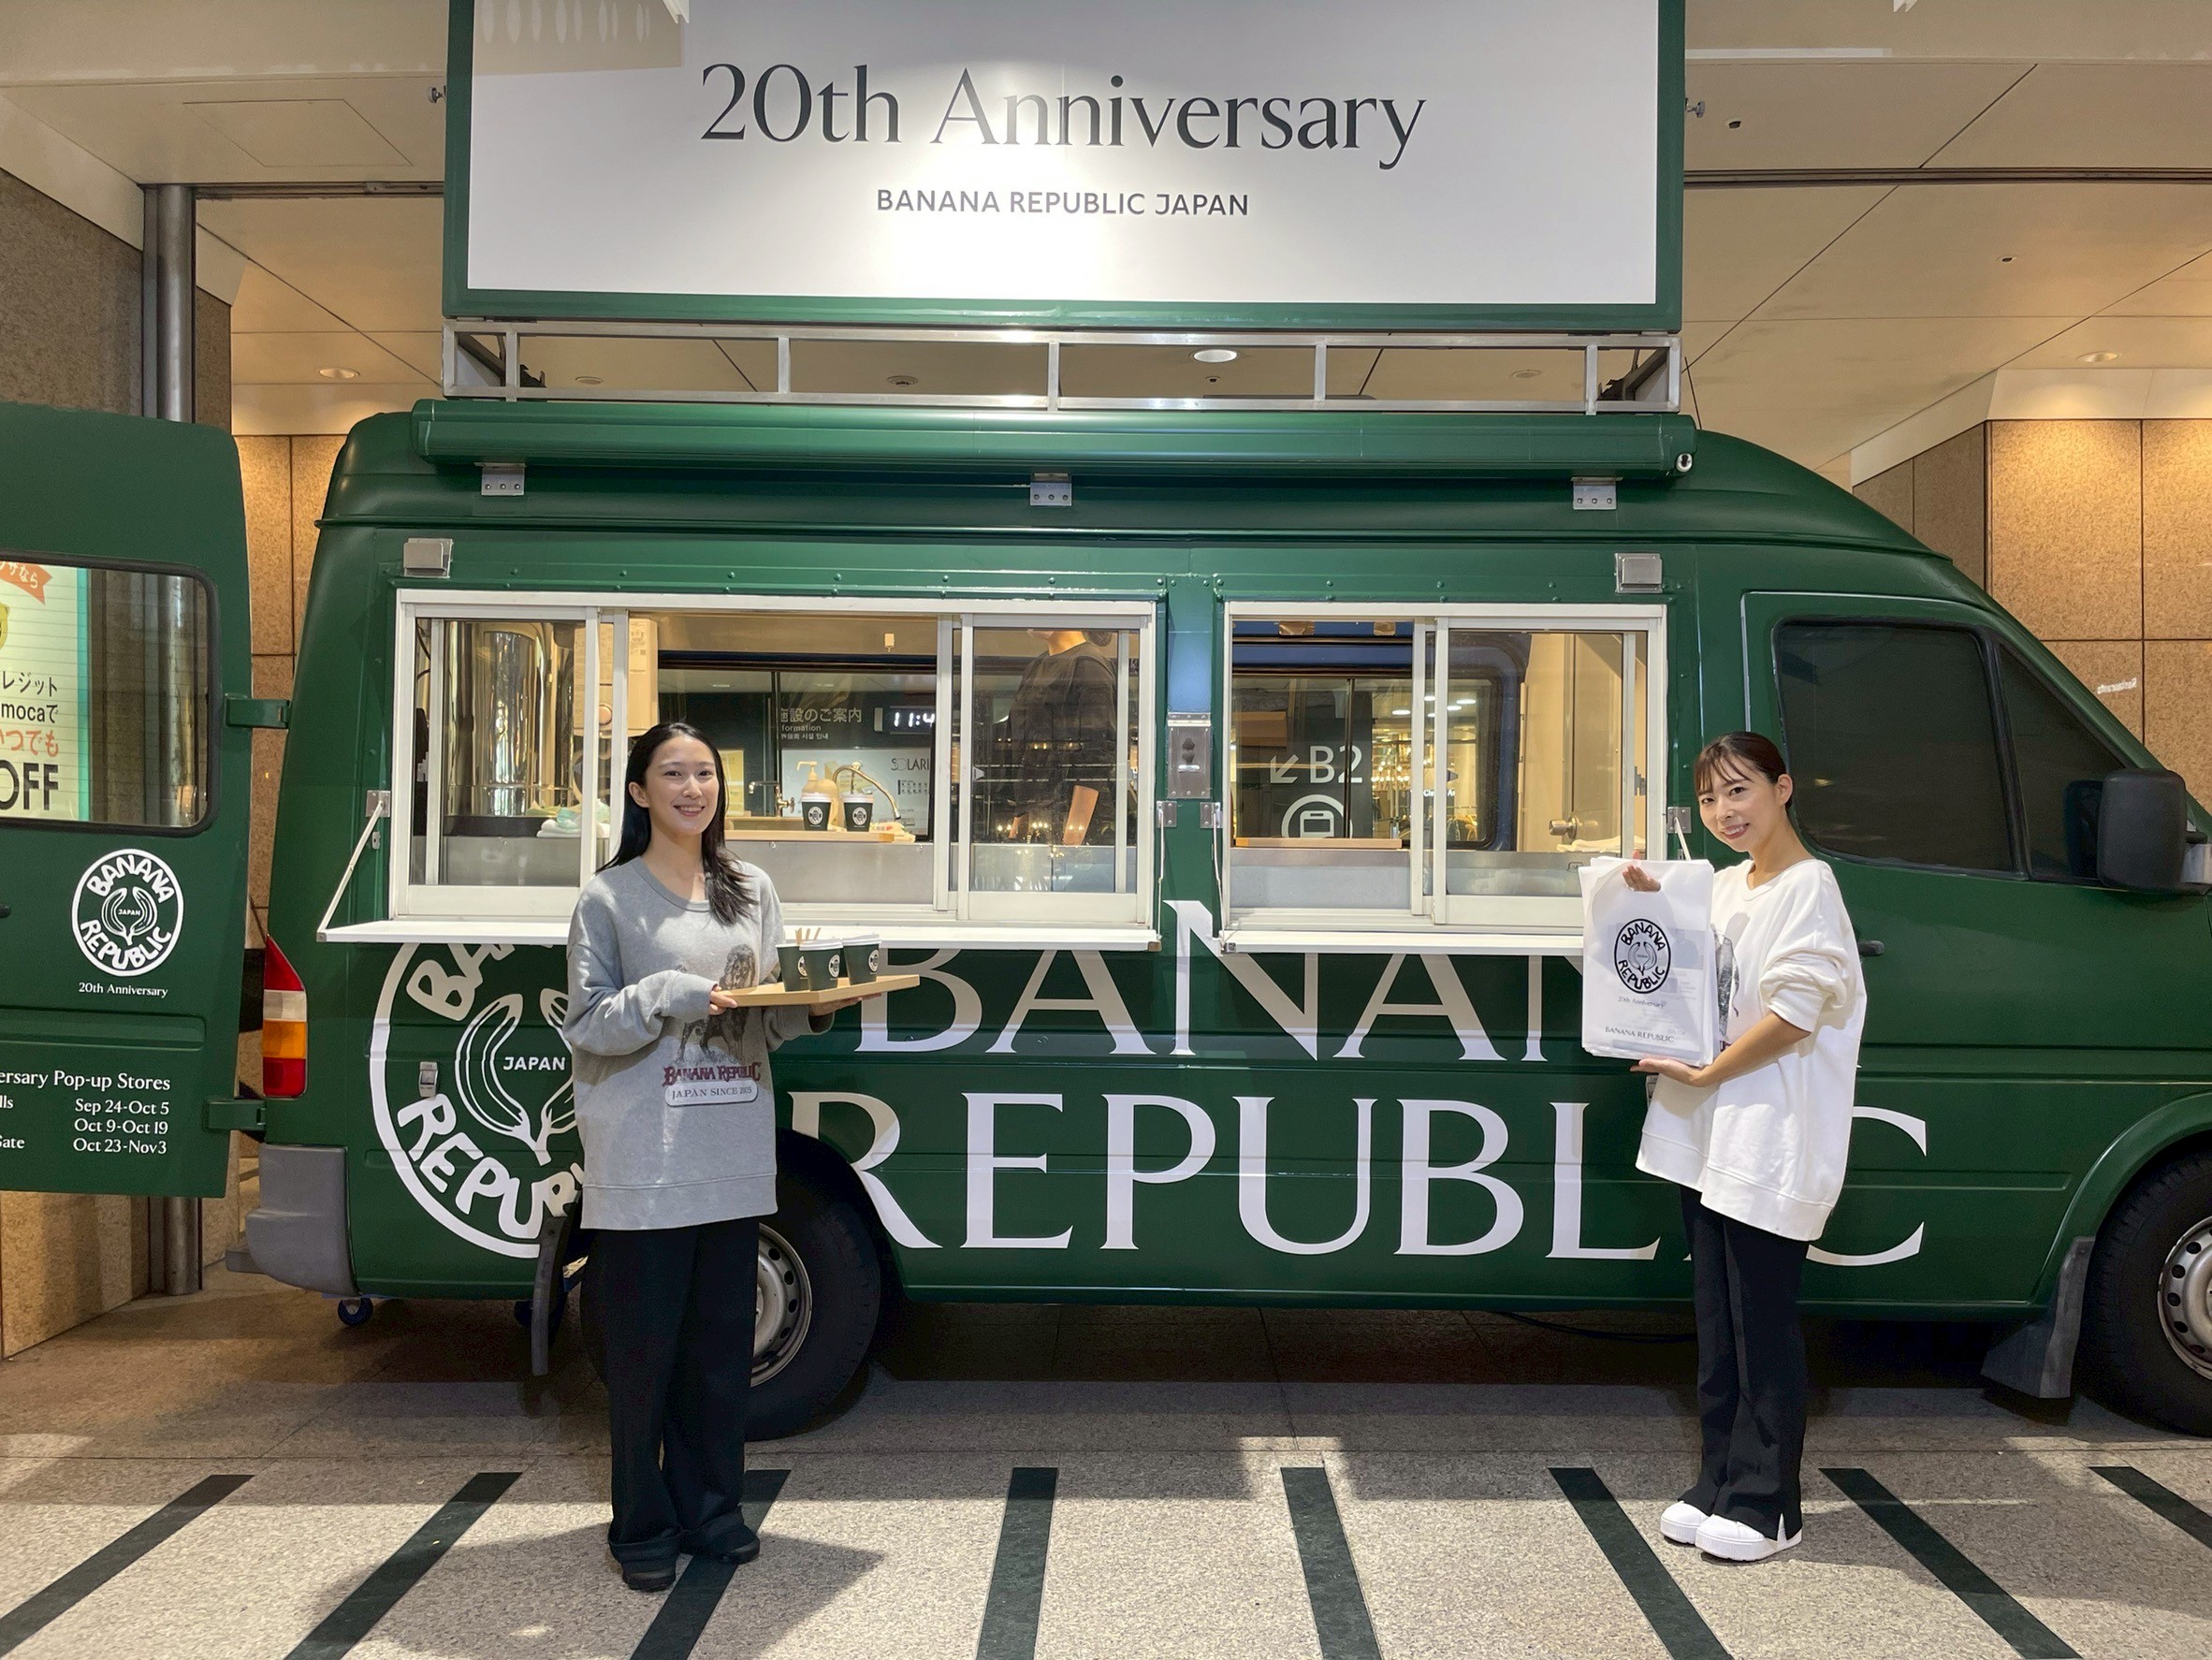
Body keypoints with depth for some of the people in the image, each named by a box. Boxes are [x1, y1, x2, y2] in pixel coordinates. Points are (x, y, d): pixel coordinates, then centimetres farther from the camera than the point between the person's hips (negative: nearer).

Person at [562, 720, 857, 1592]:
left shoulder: (752, 890, 12)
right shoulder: (608, 898, -1)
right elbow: (588, 1026, -5)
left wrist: (815, 1003, -7)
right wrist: (675, 997, -19)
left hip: (734, 1159, 4)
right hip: (643, 1166, -4)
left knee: (722, 1342, 11)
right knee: (642, 1345, 3)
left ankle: (709, 1506, 26)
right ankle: (642, 1526, 18)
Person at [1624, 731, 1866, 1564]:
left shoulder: (1808, 887, -12)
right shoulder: (1723, 885, 13)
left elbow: (1795, 1013, -19)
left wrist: (1703, 1074, -13)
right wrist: (1650, 900, 11)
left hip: (1772, 1148, -8)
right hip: (1708, 1139, 8)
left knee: (1763, 1325, 0)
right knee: (1717, 1324, 14)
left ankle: (1765, 1504, 12)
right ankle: (1718, 1484, 25)